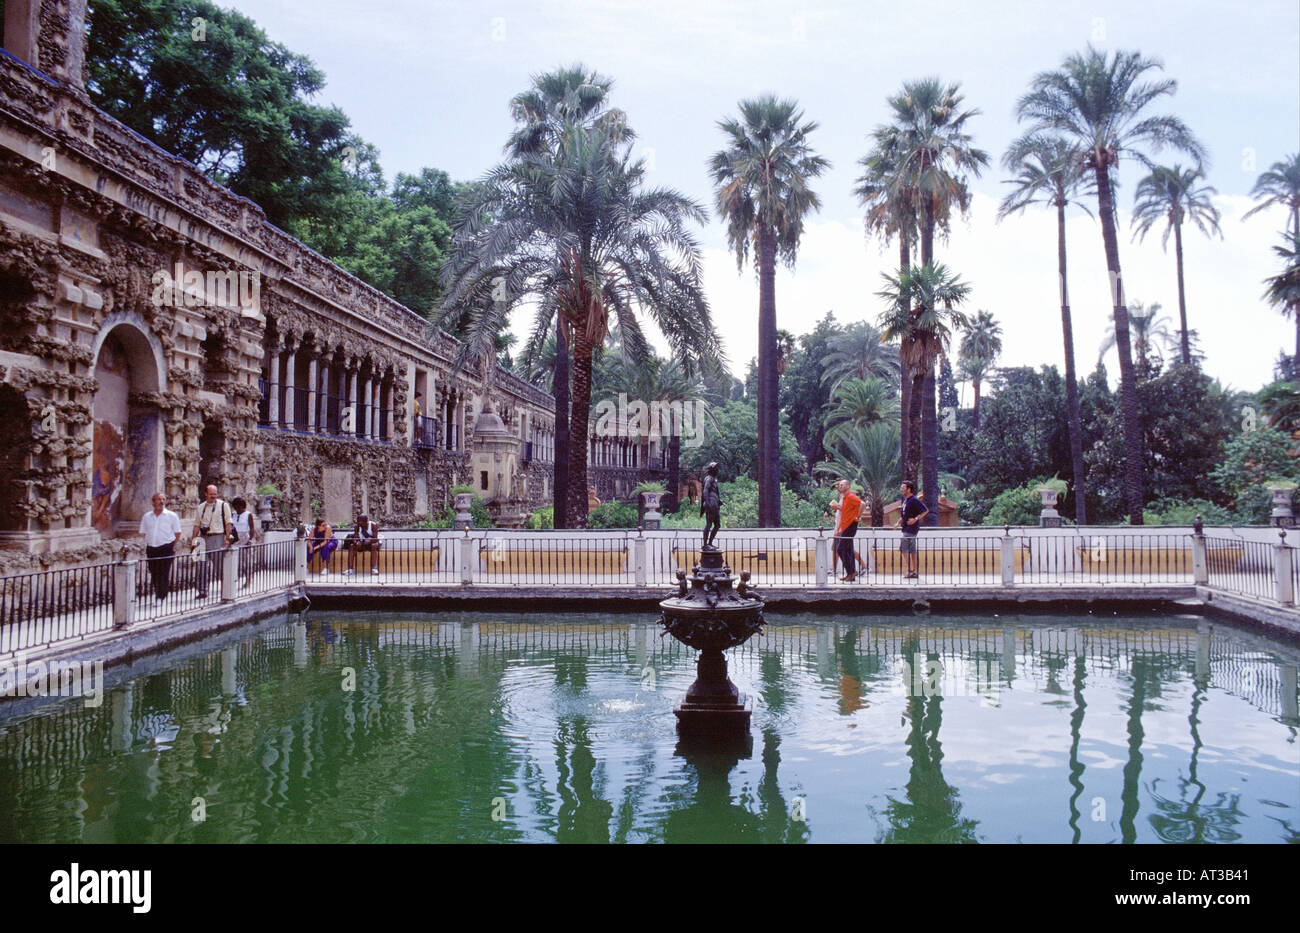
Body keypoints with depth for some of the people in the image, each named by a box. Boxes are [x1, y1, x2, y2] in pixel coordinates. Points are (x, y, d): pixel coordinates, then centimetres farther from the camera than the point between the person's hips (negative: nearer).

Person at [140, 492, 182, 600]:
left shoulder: (172, 516, 1)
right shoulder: (147, 516, 10)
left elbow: (177, 533, 4)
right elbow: (143, 533, 16)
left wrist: (173, 546, 0)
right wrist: (147, 546, 8)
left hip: (166, 548, -4)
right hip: (151, 549, 4)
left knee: (164, 575, -8)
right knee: (154, 574, 9)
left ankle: (162, 597, -6)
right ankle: (157, 595, 22)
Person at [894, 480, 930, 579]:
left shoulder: (914, 500, -13)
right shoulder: (905, 500, 15)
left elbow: (926, 510, -16)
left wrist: (916, 519, -21)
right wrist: (898, 523, 11)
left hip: (911, 528, -9)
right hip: (906, 528, 9)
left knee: (903, 549, -13)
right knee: (912, 550, 10)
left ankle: (910, 570, -10)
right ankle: (914, 572, 14)